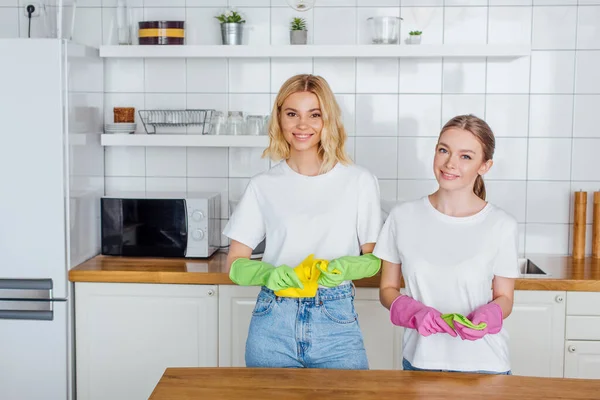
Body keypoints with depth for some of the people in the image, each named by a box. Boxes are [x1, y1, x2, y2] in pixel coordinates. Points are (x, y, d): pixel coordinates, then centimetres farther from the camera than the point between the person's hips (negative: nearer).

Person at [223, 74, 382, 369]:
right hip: (273, 323, 1)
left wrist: (346, 267, -15)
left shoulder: (359, 182, 0)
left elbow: (374, 258, 6)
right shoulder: (263, 186, 3)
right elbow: (236, 263, 6)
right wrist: (268, 274, -15)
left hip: (336, 323, -1)